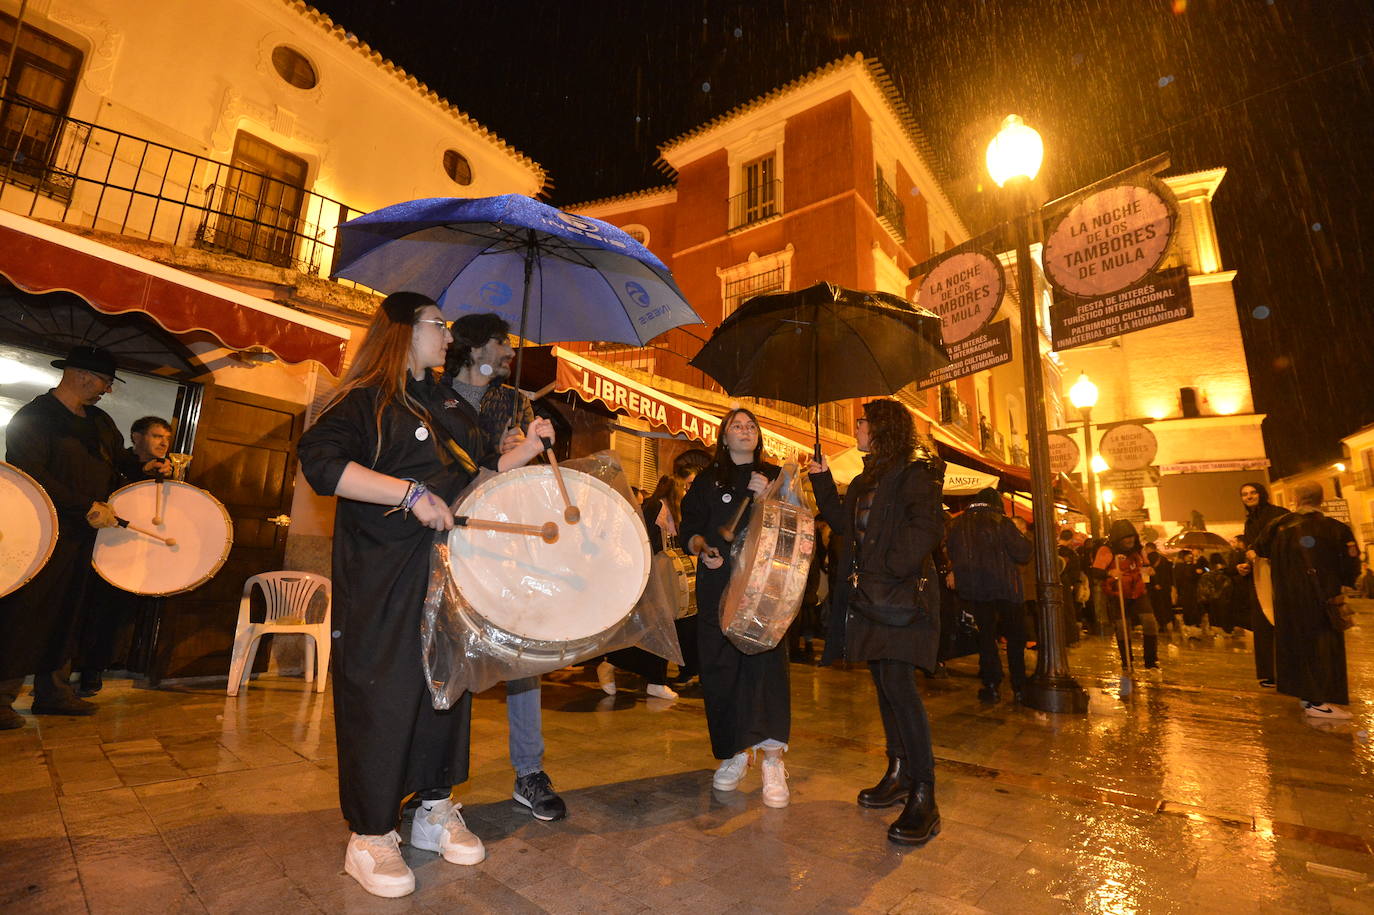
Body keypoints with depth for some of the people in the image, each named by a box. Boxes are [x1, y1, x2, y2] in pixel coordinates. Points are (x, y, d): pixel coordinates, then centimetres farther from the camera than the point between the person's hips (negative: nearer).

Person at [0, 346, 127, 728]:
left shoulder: (100, 422, 15)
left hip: (82, 535, 7)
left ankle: (53, 690, 19)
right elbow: (32, 476, -18)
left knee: (66, 614, 11)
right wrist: (88, 508, -20)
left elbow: (117, 461, 29)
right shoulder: (34, 417, -9)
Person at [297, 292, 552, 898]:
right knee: (382, 697, -1)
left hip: (448, 573, 7)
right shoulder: (367, 399, -6)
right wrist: (411, 493, -26)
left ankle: (435, 810, 28)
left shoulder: (446, 409, 18)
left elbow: (472, 477, 23)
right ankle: (370, 837, 17)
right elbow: (320, 461, -21)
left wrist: (525, 452, 10)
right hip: (382, 580, -7)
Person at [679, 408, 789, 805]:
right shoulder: (707, 480, 14)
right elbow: (689, 526, 10)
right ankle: (733, 753, 19)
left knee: (766, 661, -11)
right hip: (717, 584, 1)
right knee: (719, 666, 3)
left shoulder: (774, 476, 13)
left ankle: (772, 761, -2)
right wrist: (702, 549, -10)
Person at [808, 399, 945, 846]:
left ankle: (923, 797, -3)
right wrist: (822, 480, 18)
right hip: (870, 595, 9)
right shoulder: (868, 478, 19)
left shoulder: (914, 472, -7)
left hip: (904, 594, -9)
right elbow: (845, 522, 19)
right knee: (885, 683, 14)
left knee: (898, 683, -12)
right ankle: (898, 774, 27)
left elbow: (927, 526, -19)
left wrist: (893, 567, -25)